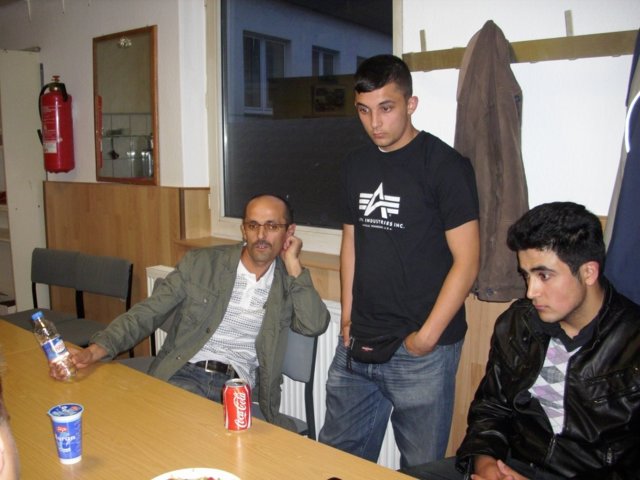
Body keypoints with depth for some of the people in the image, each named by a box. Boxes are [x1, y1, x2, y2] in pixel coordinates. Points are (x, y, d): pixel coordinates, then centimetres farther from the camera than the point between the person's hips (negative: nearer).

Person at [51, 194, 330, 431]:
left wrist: (293, 264, -4)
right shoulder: (200, 263, 7)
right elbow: (147, 313, 5)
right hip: (183, 376, 0)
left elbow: (315, 325, -6)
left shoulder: (289, 281, 10)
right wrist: (95, 351, -9)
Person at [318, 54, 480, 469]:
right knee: (337, 457, 17)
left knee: (421, 467, 10)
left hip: (421, 352, -5)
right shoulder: (357, 164, 9)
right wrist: (348, 318, 10)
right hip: (357, 346, 6)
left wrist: (426, 337, -13)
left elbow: (466, 261, -11)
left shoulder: (444, 165, -9)